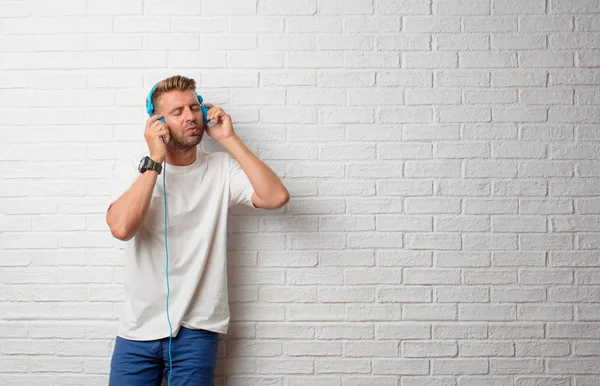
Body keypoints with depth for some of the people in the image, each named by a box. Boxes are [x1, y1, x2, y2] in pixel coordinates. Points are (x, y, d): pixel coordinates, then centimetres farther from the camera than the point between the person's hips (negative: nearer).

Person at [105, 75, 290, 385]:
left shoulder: (221, 169, 0)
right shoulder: (132, 169, -2)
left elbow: (276, 197, -15)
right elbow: (121, 228, -20)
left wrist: (228, 139, -13)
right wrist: (155, 160, -18)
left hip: (196, 330, 0)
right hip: (138, 328, 0)